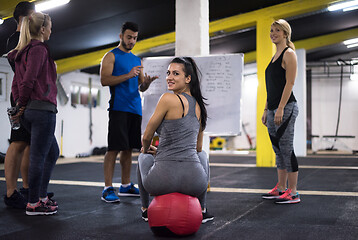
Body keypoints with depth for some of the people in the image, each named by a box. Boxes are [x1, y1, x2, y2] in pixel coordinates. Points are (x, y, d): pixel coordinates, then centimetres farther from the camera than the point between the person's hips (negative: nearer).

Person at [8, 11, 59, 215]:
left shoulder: (23, 52, 18)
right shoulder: (39, 49, -10)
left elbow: (16, 83, 16)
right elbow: (28, 80, -18)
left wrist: (20, 106, 13)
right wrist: (23, 104, -5)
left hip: (29, 111, 10)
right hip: (43, 108, -10)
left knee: (53, 152, 19)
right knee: (38, 157, -2)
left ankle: (42, 197, 24)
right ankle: (33, 204, 6)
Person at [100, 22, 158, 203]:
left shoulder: (137, 60, 21)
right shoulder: (111, 56, 2)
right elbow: (104, 80, -12)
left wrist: (146, 83, -4)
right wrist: (127, 75, -20)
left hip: (135, 109, 7)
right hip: (118, 108, -6)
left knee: (128, 148, 10)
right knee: (114, 148, -9)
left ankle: (126, 186, 18)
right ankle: (108, 189, -7)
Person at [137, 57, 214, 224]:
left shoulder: (168, 99, -7)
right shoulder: (199, 105, 13)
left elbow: (147, 137, 1)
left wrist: (146, 149, 26)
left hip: (162, 181, -4)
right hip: (195, 183, 4)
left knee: (144, 157, 32)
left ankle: (145, 209, 40)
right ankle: (203, 211, 36)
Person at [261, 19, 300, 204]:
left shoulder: (289, 54, -6)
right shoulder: (275, 56, 19)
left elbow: (289, 83, -14)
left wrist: (280, 109, -20)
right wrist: (266, 110, 18)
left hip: (286, 108, -9)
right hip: (273, 109, 9)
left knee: (286, 150, -7)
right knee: (278, 150, 12)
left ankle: (293, 193, -1)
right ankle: (281, 188, 20)